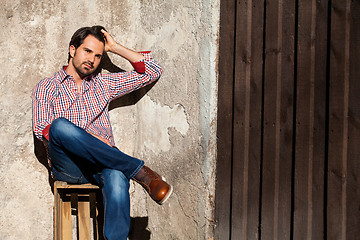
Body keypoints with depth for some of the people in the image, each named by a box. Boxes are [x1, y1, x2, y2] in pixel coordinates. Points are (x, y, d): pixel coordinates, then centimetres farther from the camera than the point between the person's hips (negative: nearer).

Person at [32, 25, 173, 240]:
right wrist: (86, 137, -13)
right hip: (67, 166, -1)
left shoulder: (103, 84, 24)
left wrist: (115, 47, 17)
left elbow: (153, 72, 21)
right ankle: (139, 171, -32)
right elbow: (41, 129, 1)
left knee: (117, 177, -37)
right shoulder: (46, 88, 16)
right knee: (60, 125, -36)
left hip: (100, 165, 2)